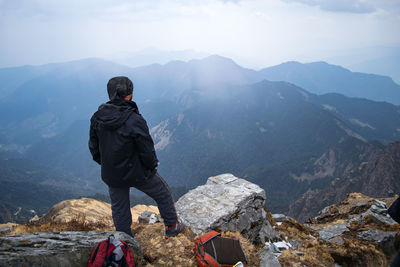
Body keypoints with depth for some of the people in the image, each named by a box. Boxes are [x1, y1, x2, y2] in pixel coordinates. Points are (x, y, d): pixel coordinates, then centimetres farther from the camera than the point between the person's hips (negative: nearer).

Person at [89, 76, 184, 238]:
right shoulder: (134, 121, -26)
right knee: (163, 193, 20)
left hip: (111, 175, 5)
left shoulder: (97, 117, -7)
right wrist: (152, 165, 1)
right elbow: (146, 150, -19)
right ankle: (171, 227, 33)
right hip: (137, 173, -5)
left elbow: (93, 147, 4)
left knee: (119, 208, 22)